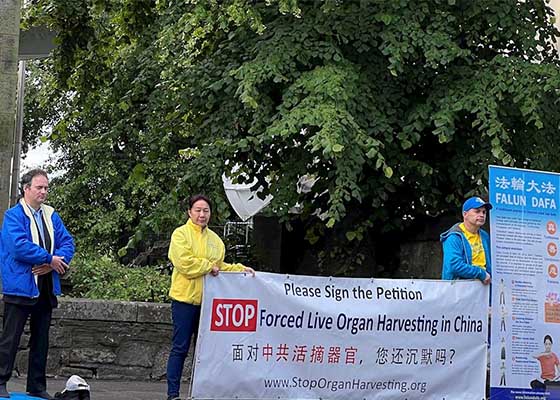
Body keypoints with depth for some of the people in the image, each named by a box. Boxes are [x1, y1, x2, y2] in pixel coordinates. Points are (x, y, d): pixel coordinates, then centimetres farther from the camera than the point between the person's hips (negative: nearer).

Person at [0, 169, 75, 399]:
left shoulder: (51, 216, 12)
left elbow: (67, 242, 6)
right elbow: (20, 246, -20)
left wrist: (52, 264, -13)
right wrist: (51, 259, -15)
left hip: (46, 288, 7)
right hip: (20, 286, -6)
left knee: (41, 339, 11)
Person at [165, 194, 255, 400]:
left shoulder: (215, 239, 15)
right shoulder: (181, 234, -4)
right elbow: (184, 262, -16)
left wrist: (240, 269, 10)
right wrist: (208, 266, -7)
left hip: (207, 300, 6)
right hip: (185, 298, -6)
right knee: (180, 348, -4)